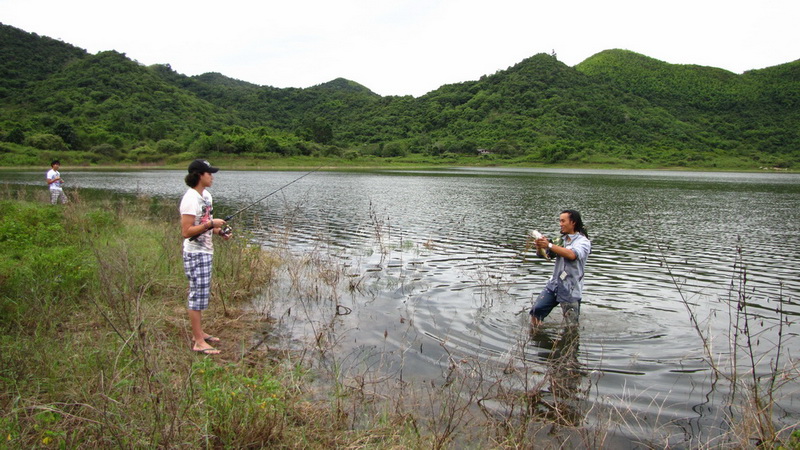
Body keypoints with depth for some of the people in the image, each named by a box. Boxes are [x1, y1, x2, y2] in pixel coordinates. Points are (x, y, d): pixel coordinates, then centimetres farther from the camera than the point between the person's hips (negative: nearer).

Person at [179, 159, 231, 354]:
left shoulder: (206, 195, 11)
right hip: (195, 253, -10)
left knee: (201, 294, 17)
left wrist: (219, 232, 7)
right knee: (198, 296, -4)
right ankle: (199, 342, 3)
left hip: (206, 252, 10)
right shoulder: (190, 199, -18)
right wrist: (210, 224, -22)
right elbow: (186, 232, -22)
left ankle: (199, 333, 29)